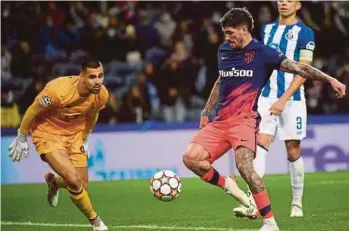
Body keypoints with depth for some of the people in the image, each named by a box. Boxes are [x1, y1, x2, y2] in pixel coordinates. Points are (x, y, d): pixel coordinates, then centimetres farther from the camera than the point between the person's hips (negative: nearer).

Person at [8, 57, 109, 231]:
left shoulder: (102, 95, -15)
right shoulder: (58, 90, -33)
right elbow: (33, 111, -16)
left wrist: (84, 140, 18)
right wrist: (21, 139, -6)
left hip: (74, 134, 6)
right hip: (48, 133, -6)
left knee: (82, 187, 6)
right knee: (74, 179, -24)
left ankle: (54, 182, 41)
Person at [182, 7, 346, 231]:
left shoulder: (262, 53, -4)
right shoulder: (224, 50, 15)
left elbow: (298, 67, -9)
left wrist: (329, 79, -19)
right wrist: (206, 111, 31)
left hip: (244, 119, -6)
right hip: (220, 121, 6)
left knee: (244, 164, -28)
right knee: (191, 157, -10)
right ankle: (227, 185, 14)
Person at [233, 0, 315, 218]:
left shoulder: (305, 33, -4)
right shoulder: (267, 29, 12)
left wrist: (284, 99, -17)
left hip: (292, 100, -3)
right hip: (267, 98, 4)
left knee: (293, 151, 3)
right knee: (260, 145, -11)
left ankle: (297, 203, 18)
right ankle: (251, 202, -21)